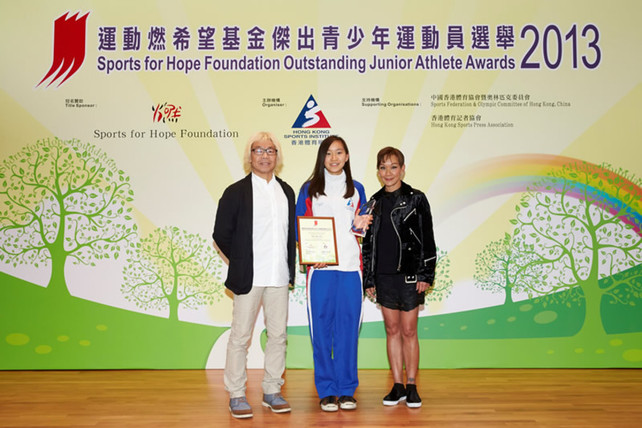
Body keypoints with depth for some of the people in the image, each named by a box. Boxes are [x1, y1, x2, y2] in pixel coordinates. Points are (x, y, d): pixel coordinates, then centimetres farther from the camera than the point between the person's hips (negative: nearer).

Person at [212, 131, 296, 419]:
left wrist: (290, 266, 8)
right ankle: (236, 395, 16)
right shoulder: (236, 192, -1)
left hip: (279, 276, 4)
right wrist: (241, 262, 0)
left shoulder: (287, 192, 12)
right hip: (248, 276, -4)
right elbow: (221, 234, 0)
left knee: (278, 334, 9)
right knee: (240, 336, 3)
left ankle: (272, 391, 23)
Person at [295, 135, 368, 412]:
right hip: (320, 268, -1)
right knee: (322, 329, 1)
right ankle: (326, 391, 14)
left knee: (348, 329, 5)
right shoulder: (309, 189, 6)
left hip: (350, 267, 2)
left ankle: (347, 390, 17)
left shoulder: (356, 189, 13)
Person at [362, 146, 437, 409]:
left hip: (409, 274, -3)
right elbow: (368, 242, 12)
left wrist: (426, 274, -10)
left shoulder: (416, 199, -2)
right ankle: (398, 386, 19)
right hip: (383, 276, 4)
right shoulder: (374, 202, 9)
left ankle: (412, 387, 15)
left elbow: (427, 239, -3)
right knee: (392, 330, 9)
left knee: (409, 331, 3)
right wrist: (368, 279, 9)